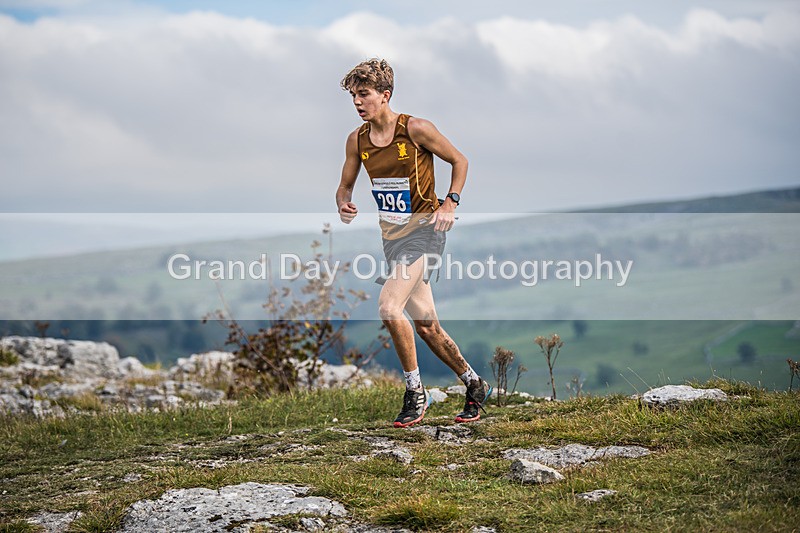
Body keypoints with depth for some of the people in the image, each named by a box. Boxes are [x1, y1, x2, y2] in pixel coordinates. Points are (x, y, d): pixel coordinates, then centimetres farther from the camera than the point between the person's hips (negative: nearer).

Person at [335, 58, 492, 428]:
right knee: (425, 325, 10)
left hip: (423, 230, -7)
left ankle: (415, 392, -9)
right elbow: (345, 186, 13)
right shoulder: (357, 140, 2)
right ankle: (475, 385, 28)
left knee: (389, 306, -23)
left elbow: (459, 160, -1)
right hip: (391, 236, 7)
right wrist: (344, 204, -10)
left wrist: (450, 203, -12)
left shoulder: (416, 130, -13)